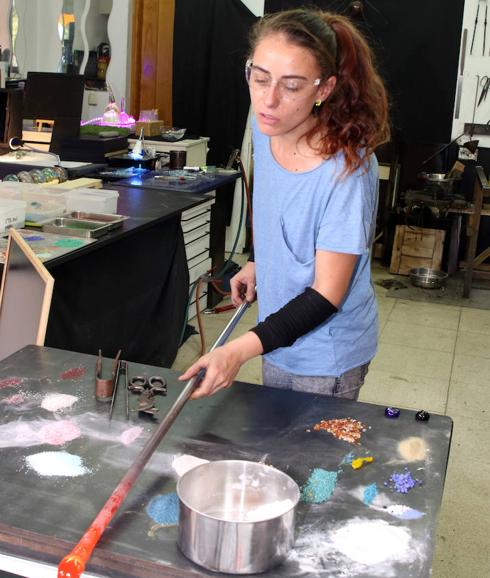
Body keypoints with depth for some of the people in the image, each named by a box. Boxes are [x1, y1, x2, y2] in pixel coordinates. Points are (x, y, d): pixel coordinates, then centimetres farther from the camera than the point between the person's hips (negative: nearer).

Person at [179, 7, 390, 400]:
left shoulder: (346, 168, -29)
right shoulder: (267, 129, -7)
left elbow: (327, 295, -26)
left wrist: (241, 349, -34)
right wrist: (258, 264, 8)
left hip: (327, 357, -7)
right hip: (280, 338, 7)